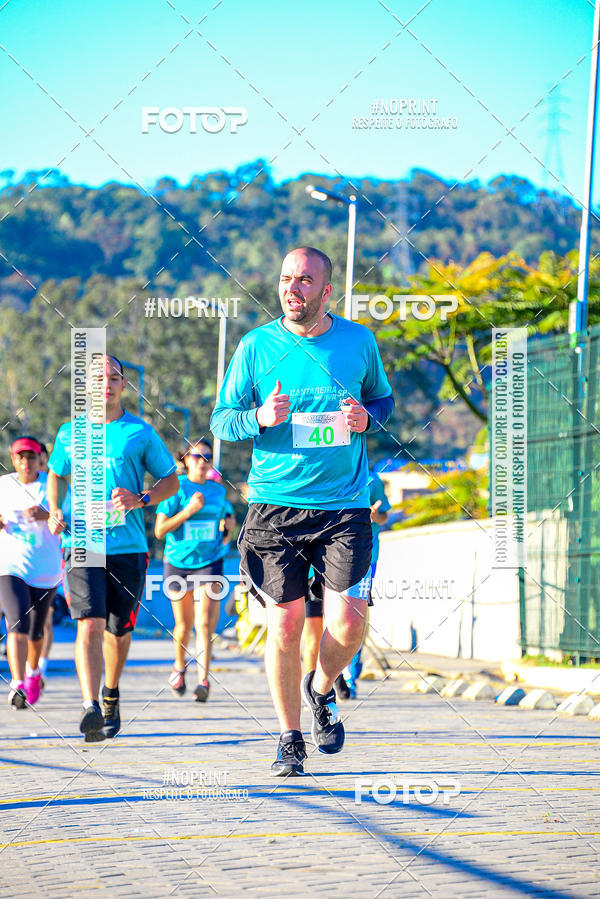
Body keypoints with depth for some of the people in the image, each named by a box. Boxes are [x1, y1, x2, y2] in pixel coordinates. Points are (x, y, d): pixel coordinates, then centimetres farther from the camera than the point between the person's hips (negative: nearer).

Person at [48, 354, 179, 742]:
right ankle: (91, 708, -26)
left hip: (128, 546, 1)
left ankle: (111, 694, 37)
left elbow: (171, 480, 11)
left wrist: (140, 500, -8)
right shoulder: (70, 433, 9)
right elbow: (55, 474, 25)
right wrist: (55, 512, 7)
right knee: (90, 625, -17)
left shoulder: (141, 432, 5)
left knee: (119, 630, 10)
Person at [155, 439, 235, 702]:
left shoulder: (218, 490, 6)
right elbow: (160, 530, -11)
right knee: (184, 625, 10)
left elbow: (230, 517, 24)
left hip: (210, 561, 1)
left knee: (205, 623, -15)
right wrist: (189, 510, -20)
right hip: (179, 562, -1)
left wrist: (228, 522, 1)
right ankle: (179, 666, 38)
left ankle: (203, 680, -18)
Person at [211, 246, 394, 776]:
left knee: (348, 621, -11)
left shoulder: (359, 341, 5)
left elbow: (384, 399, 19)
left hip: (344, 506, 0)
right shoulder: (256, 346, 1)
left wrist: (367, 417, -4)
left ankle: (322, 690, 22)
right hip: (274, 505, 0)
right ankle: (290, 737, 16)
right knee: (284, 624, -2)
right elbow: (221, 421, 5)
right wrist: (260, 418, -17)